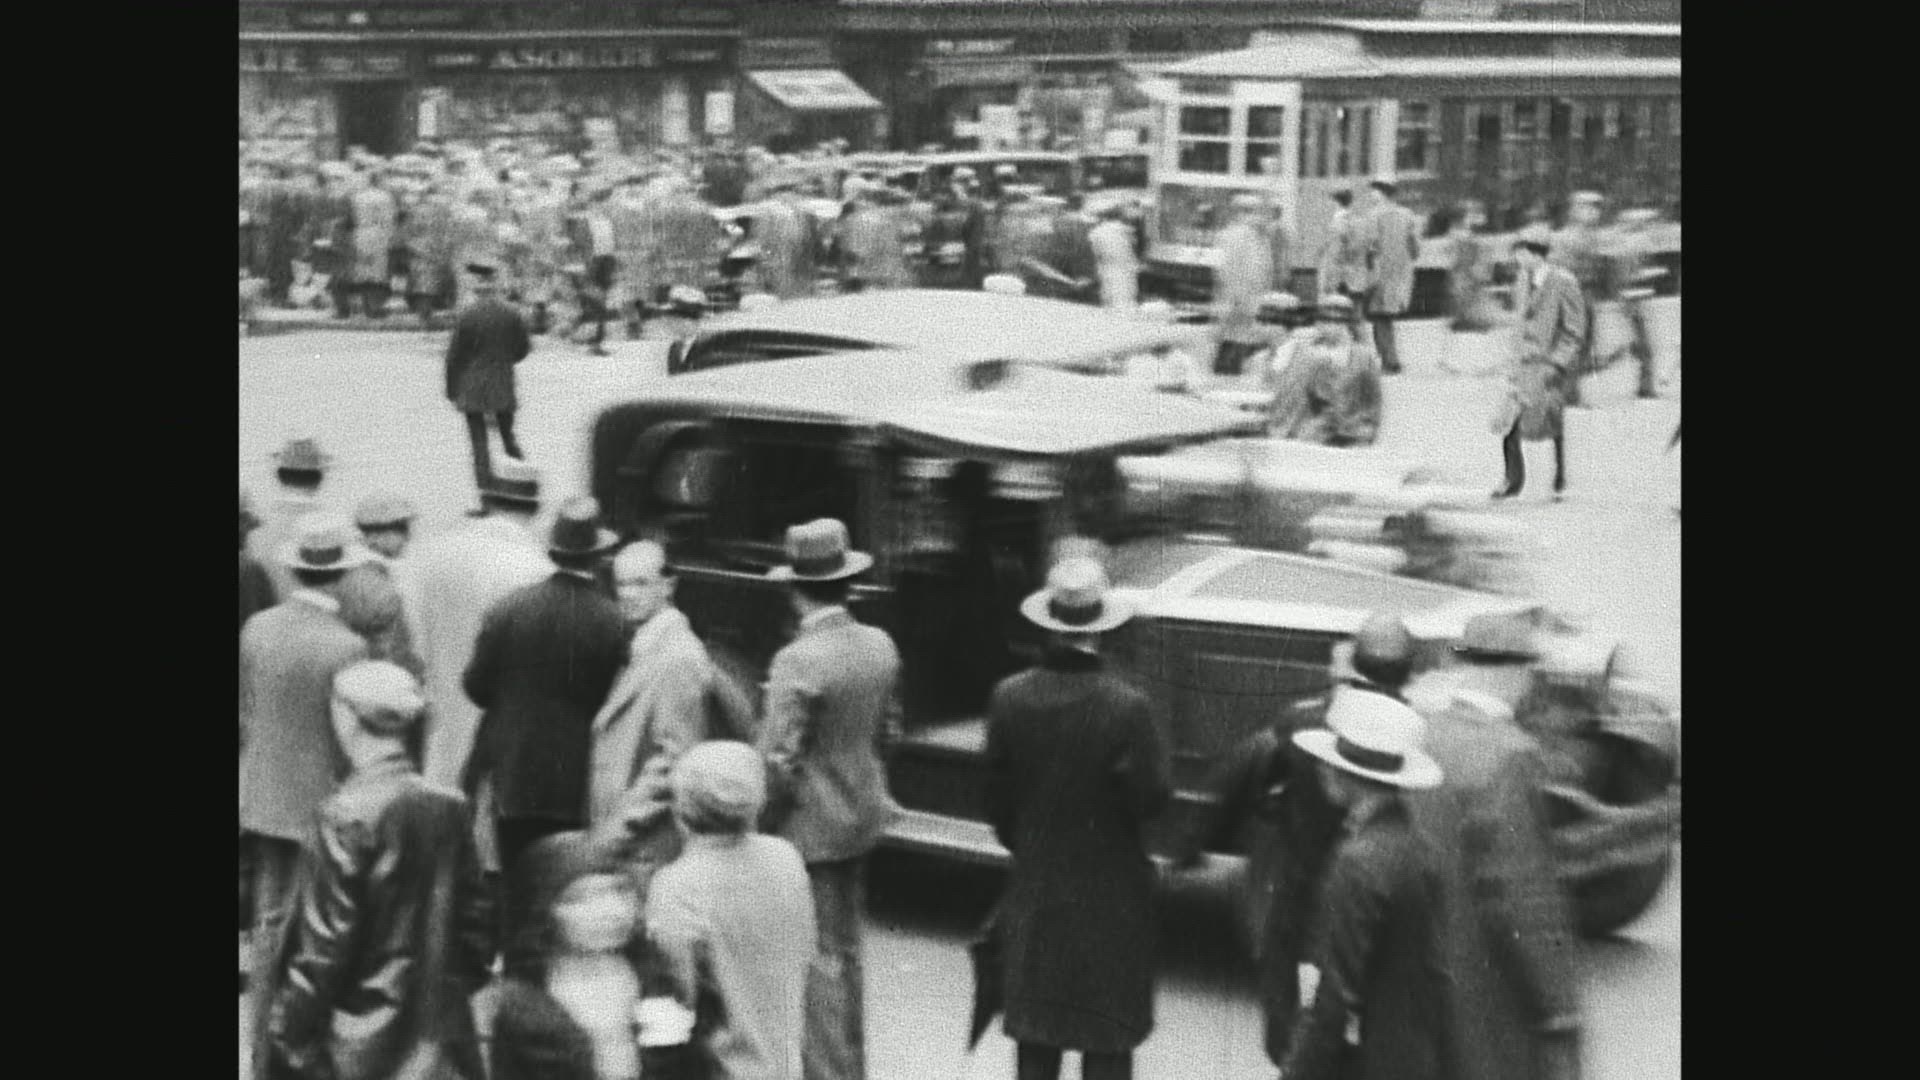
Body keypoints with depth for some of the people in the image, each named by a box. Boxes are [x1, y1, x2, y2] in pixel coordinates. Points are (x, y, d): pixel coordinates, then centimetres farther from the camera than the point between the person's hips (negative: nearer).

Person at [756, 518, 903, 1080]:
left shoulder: (797, 661, -23)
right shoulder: (881, 646, -1)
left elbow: (779, 762, -20)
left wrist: (762, 829, -7)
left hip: (810, 827, -8)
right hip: (862, 818, 8)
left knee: (820, 959, 2)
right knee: (845, 949, 20)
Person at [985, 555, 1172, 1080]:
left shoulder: (1010, 697, -7)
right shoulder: (1126, 706, -20)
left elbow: (998, 794, 1)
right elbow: (1153, 795, -14)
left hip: (1035, 885, 4)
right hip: (1110, 894, -3)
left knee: (1036, 1033, 15)